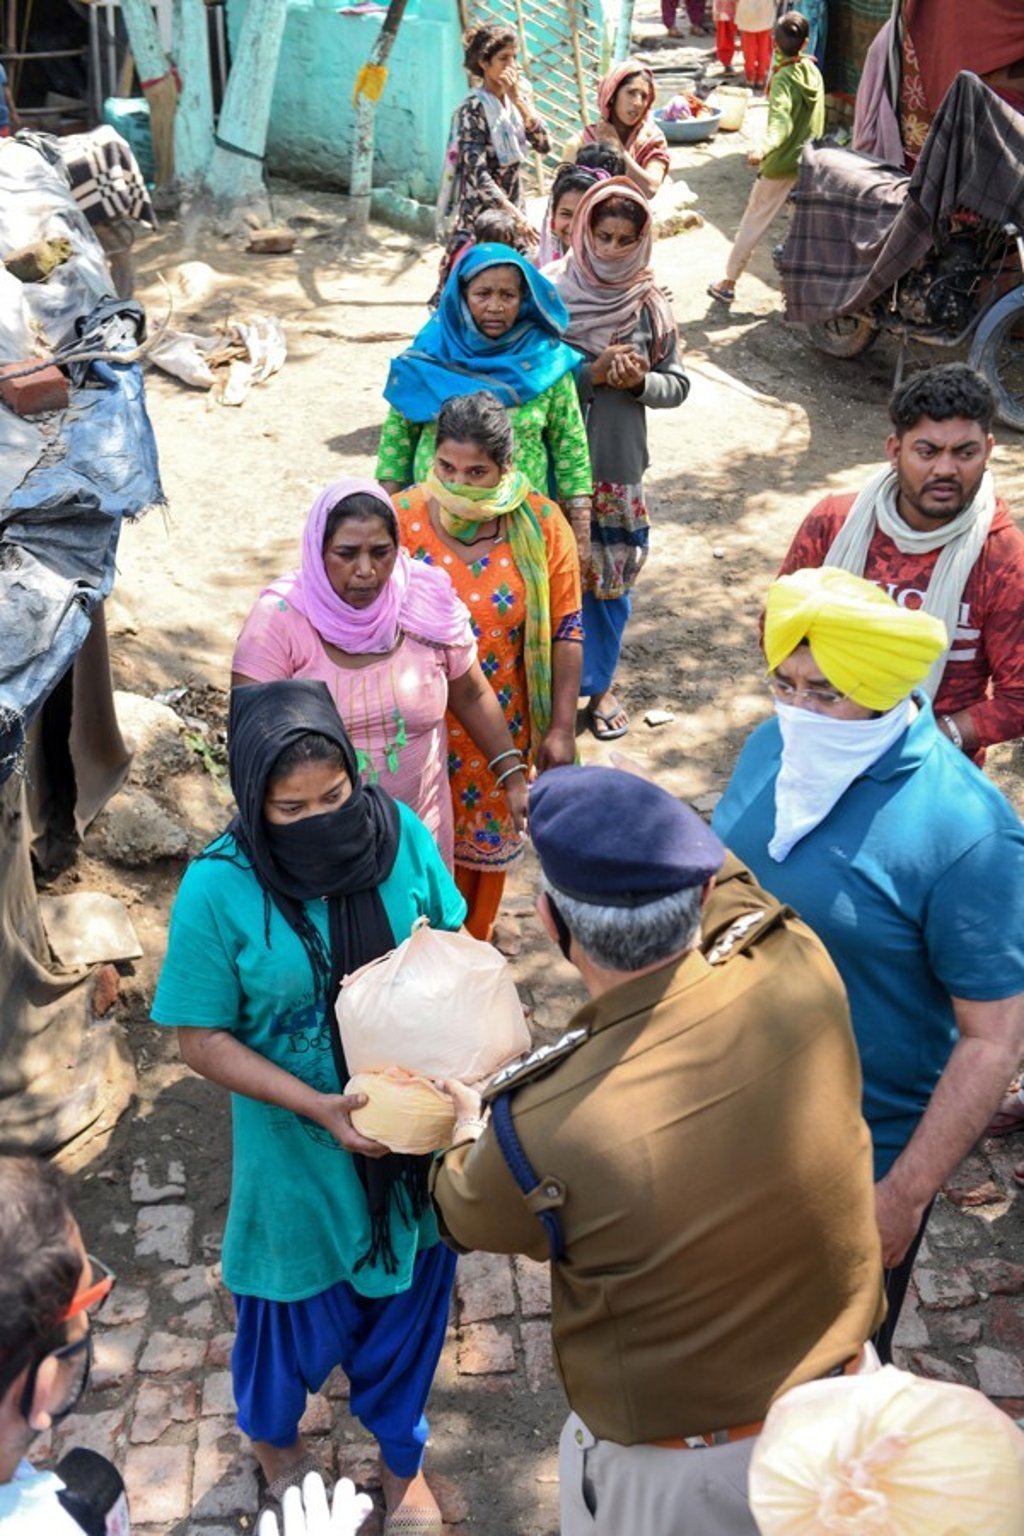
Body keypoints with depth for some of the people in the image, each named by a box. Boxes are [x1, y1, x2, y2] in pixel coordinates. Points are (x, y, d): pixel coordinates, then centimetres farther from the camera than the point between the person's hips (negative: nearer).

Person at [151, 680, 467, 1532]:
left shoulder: (401, 835, -16)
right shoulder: (217, 889, -23)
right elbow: (202, 1040, -15)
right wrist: (318, 1107, -24)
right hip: (300, 1151, -2)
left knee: (410, 1294, 22)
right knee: (300, 1311, 22)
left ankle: (399, 1450, 53)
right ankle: (274, 1436, 58)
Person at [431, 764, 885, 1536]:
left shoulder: (544, 1127, -34)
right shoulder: (799, 965, -25)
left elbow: (467, 1216, -8)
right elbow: (726, 883, 1)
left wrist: (469, 1127, 13)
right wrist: (668, 836, 20)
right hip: (845, 1398, 4)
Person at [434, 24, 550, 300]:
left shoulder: (516, 96, 7)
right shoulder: (474, 108, -14)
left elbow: (543, 144, -2)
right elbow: (476, 172, -22)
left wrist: (519, 100, -12)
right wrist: (515, 214, -30)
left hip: (511, 207, 7)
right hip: (478, 215, -7)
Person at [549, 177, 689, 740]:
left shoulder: (650, 305, -1)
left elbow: (677, 386, 4)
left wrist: (637, 380, -16)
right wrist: (592, 373, -20)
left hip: (619, 464, 2)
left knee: (611, 578, 13)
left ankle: (599, 684, 31)